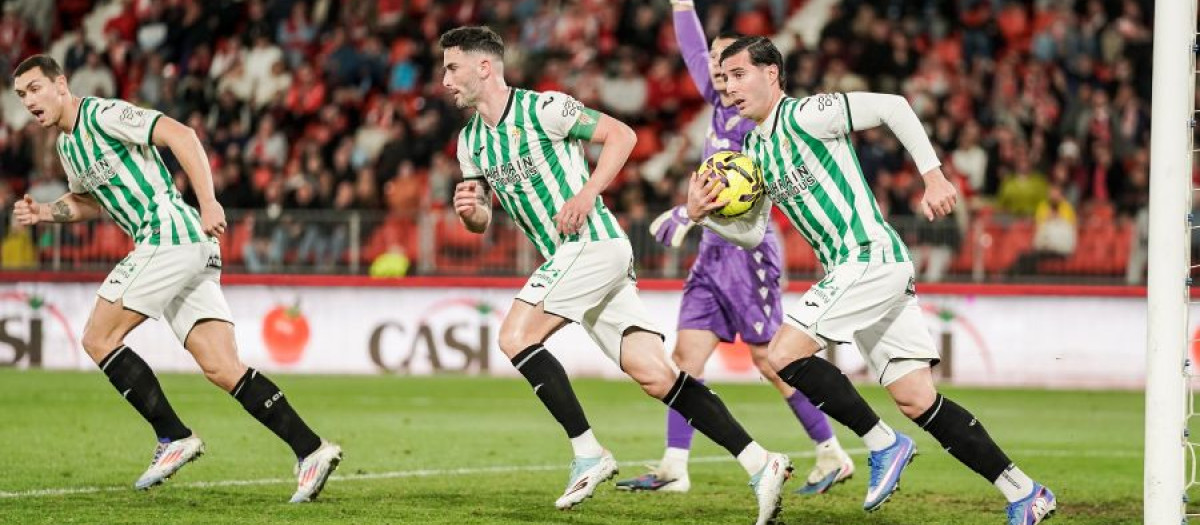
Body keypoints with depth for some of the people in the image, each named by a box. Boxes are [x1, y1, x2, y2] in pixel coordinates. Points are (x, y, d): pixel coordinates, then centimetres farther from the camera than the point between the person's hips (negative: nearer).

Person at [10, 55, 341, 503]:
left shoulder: (101, 114, -7)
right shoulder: (67, 145, 22)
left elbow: (180, 135, -15)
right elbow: (90, 200, 38)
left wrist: (208, 203, -21)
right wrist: (44, 212, 19)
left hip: (169, 234, -9)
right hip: (192, 249, 9)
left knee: (99, 339, -6)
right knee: (222, 368, -1)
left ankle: (173, 437, -5)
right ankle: (311, 450, -9)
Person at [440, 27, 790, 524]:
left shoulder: (542, 109, -10)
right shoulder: (470, 142, 13)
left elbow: (622, 134, -7)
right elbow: (481, 221, 20)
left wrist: (586, 194, -16)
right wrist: (468, 209, -2)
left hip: (593, 243, -7)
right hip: (567, 258, 7)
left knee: (515, 337, -16)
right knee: (655, 376, -2)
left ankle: (588, 453, -10)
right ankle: (759, 463, -5)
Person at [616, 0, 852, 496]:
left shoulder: (758, 121, -13)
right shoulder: (722, 106, 10)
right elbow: (693, 53, 24)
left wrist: (688, 213, -28)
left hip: (748, 250, -8)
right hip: (714, 251, 8)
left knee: (770, 359, -5)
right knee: (687, 352, 0)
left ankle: (833, 456, 6)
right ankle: (674, 468, -1)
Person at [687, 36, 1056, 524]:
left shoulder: (804, 115, -9)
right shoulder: (754, 148, 16)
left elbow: (891, 106, -12)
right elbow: (751, 232, 17)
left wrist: (933, 175, -15)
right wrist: (703, 214, -1)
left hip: (870, 257, -9)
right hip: (850, 269, 9)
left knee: (784, 354, -16)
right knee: (916, 401, 4)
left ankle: (883, 443, -5)